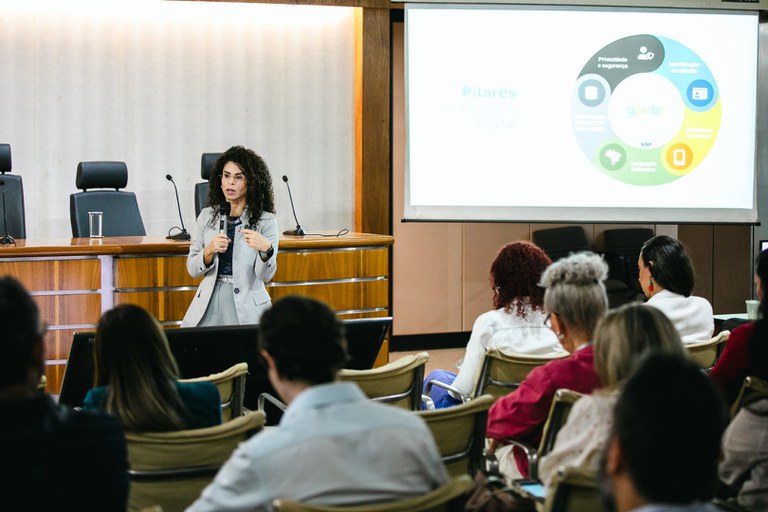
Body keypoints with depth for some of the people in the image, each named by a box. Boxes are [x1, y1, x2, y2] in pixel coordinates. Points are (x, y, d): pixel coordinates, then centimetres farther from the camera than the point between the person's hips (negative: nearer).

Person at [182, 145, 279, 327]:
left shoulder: (266, 221, -1)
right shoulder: (207, 216, 7)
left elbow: (266, 276, -7)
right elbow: (192, 269, 6)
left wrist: (266, 249, -26)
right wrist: (210, 251, -13)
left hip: (246, 308, -2)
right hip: (209, 304, 2)